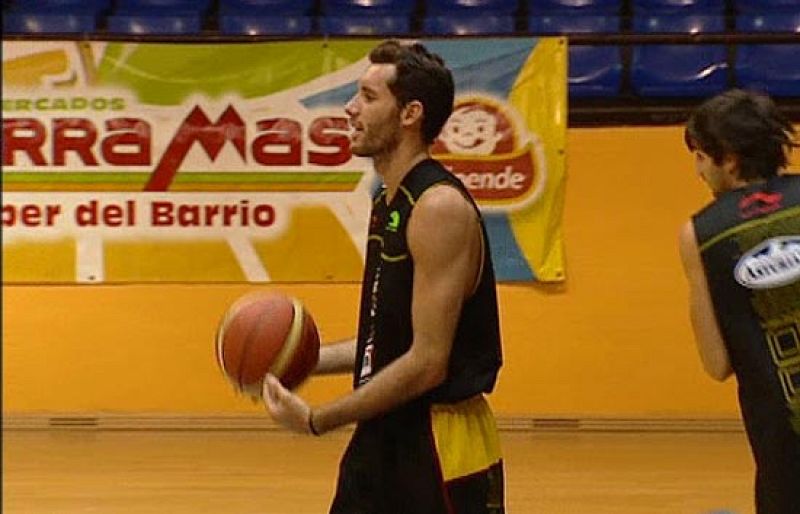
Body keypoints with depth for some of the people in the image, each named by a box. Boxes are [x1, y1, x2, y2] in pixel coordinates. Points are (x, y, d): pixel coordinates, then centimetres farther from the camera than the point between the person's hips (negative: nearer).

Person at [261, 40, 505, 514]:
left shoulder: (440, 207, -18)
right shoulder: (388, 206, 12)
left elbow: (428, 362, -22)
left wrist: (317, 420, -18)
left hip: (442, 451, -9)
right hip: (381, 441, 9)